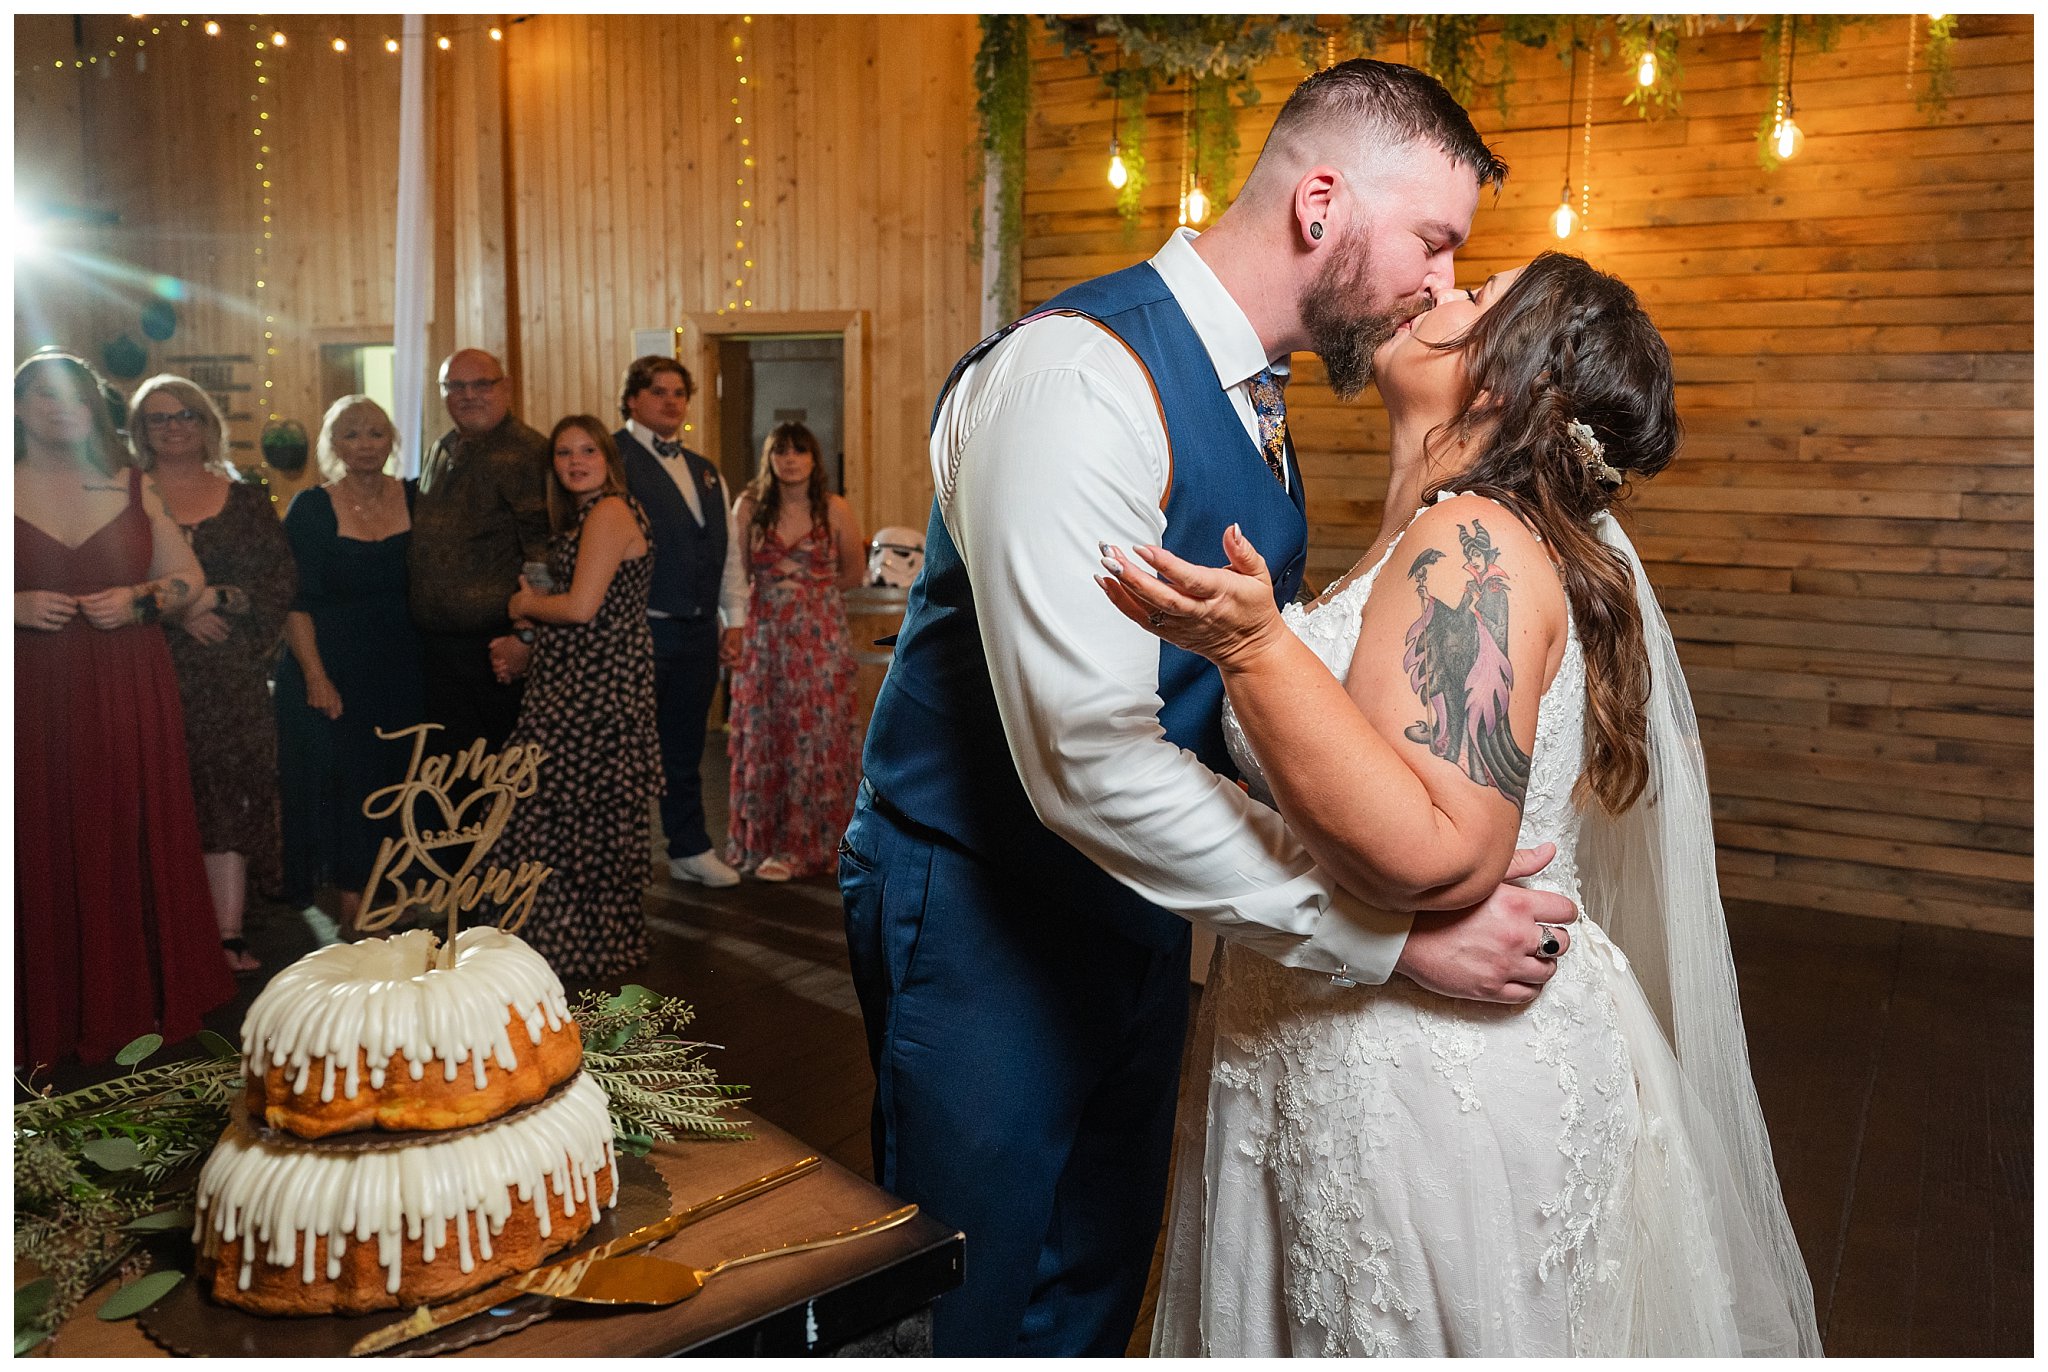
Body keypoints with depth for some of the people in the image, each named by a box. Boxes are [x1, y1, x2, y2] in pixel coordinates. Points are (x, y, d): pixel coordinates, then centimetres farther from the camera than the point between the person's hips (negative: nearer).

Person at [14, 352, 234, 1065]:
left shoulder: (132, 487, 10)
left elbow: (188, 578, 11)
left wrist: (139, 599, -6)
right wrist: (18, 607, -15)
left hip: (131, 701, 2)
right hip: (34, 703, -2)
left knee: (134, 843, 5)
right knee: (46, 854, 0)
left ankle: (139, 1002, 18)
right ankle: (52, 1019, 12)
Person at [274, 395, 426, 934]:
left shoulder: (415, 499, 4)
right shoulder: (312, 507, -4)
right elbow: (296, 602, -8)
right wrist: (315, 676, -16)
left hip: (402, 669, 3)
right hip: (334, 672, -3)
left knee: (397, 782, 7)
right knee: (342, 783, 1)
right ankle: (352, 902, 14)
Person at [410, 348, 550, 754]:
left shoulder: (528, 453, -11)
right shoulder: (440, 454, 15)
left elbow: (545, 556, -17)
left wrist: (526, 637, -20)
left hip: (500, 649, -7)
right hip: (436, 646, 8)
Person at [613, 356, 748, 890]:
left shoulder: (705, 471, 18)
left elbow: (727, 549, 20)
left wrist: (734, 618, 13)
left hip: (699, 630, 7)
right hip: (641, 628, -7)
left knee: (685, 747, 15)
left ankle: (690, 850, 25)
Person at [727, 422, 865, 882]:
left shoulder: (835, 509, 0)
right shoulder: (750, 506, 2)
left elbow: (855, 571, 12)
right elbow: (735, 570, 8)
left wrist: (811, 584, 8)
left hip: (821, 637, -1)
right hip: (765, 635, 1)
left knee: (816, 737, -1)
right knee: (763, 738, 5)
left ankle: (804, 845, 8)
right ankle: (762, 841, 16)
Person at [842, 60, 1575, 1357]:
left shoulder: (1254, 397, 8)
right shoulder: (1081, 377, -24)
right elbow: (1086, 756, -31)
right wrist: (1390, 930, -28)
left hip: (1134, 901, 9)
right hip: (983, 912, -8)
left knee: (1097, 1286, 21)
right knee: (973, 1308, 9)